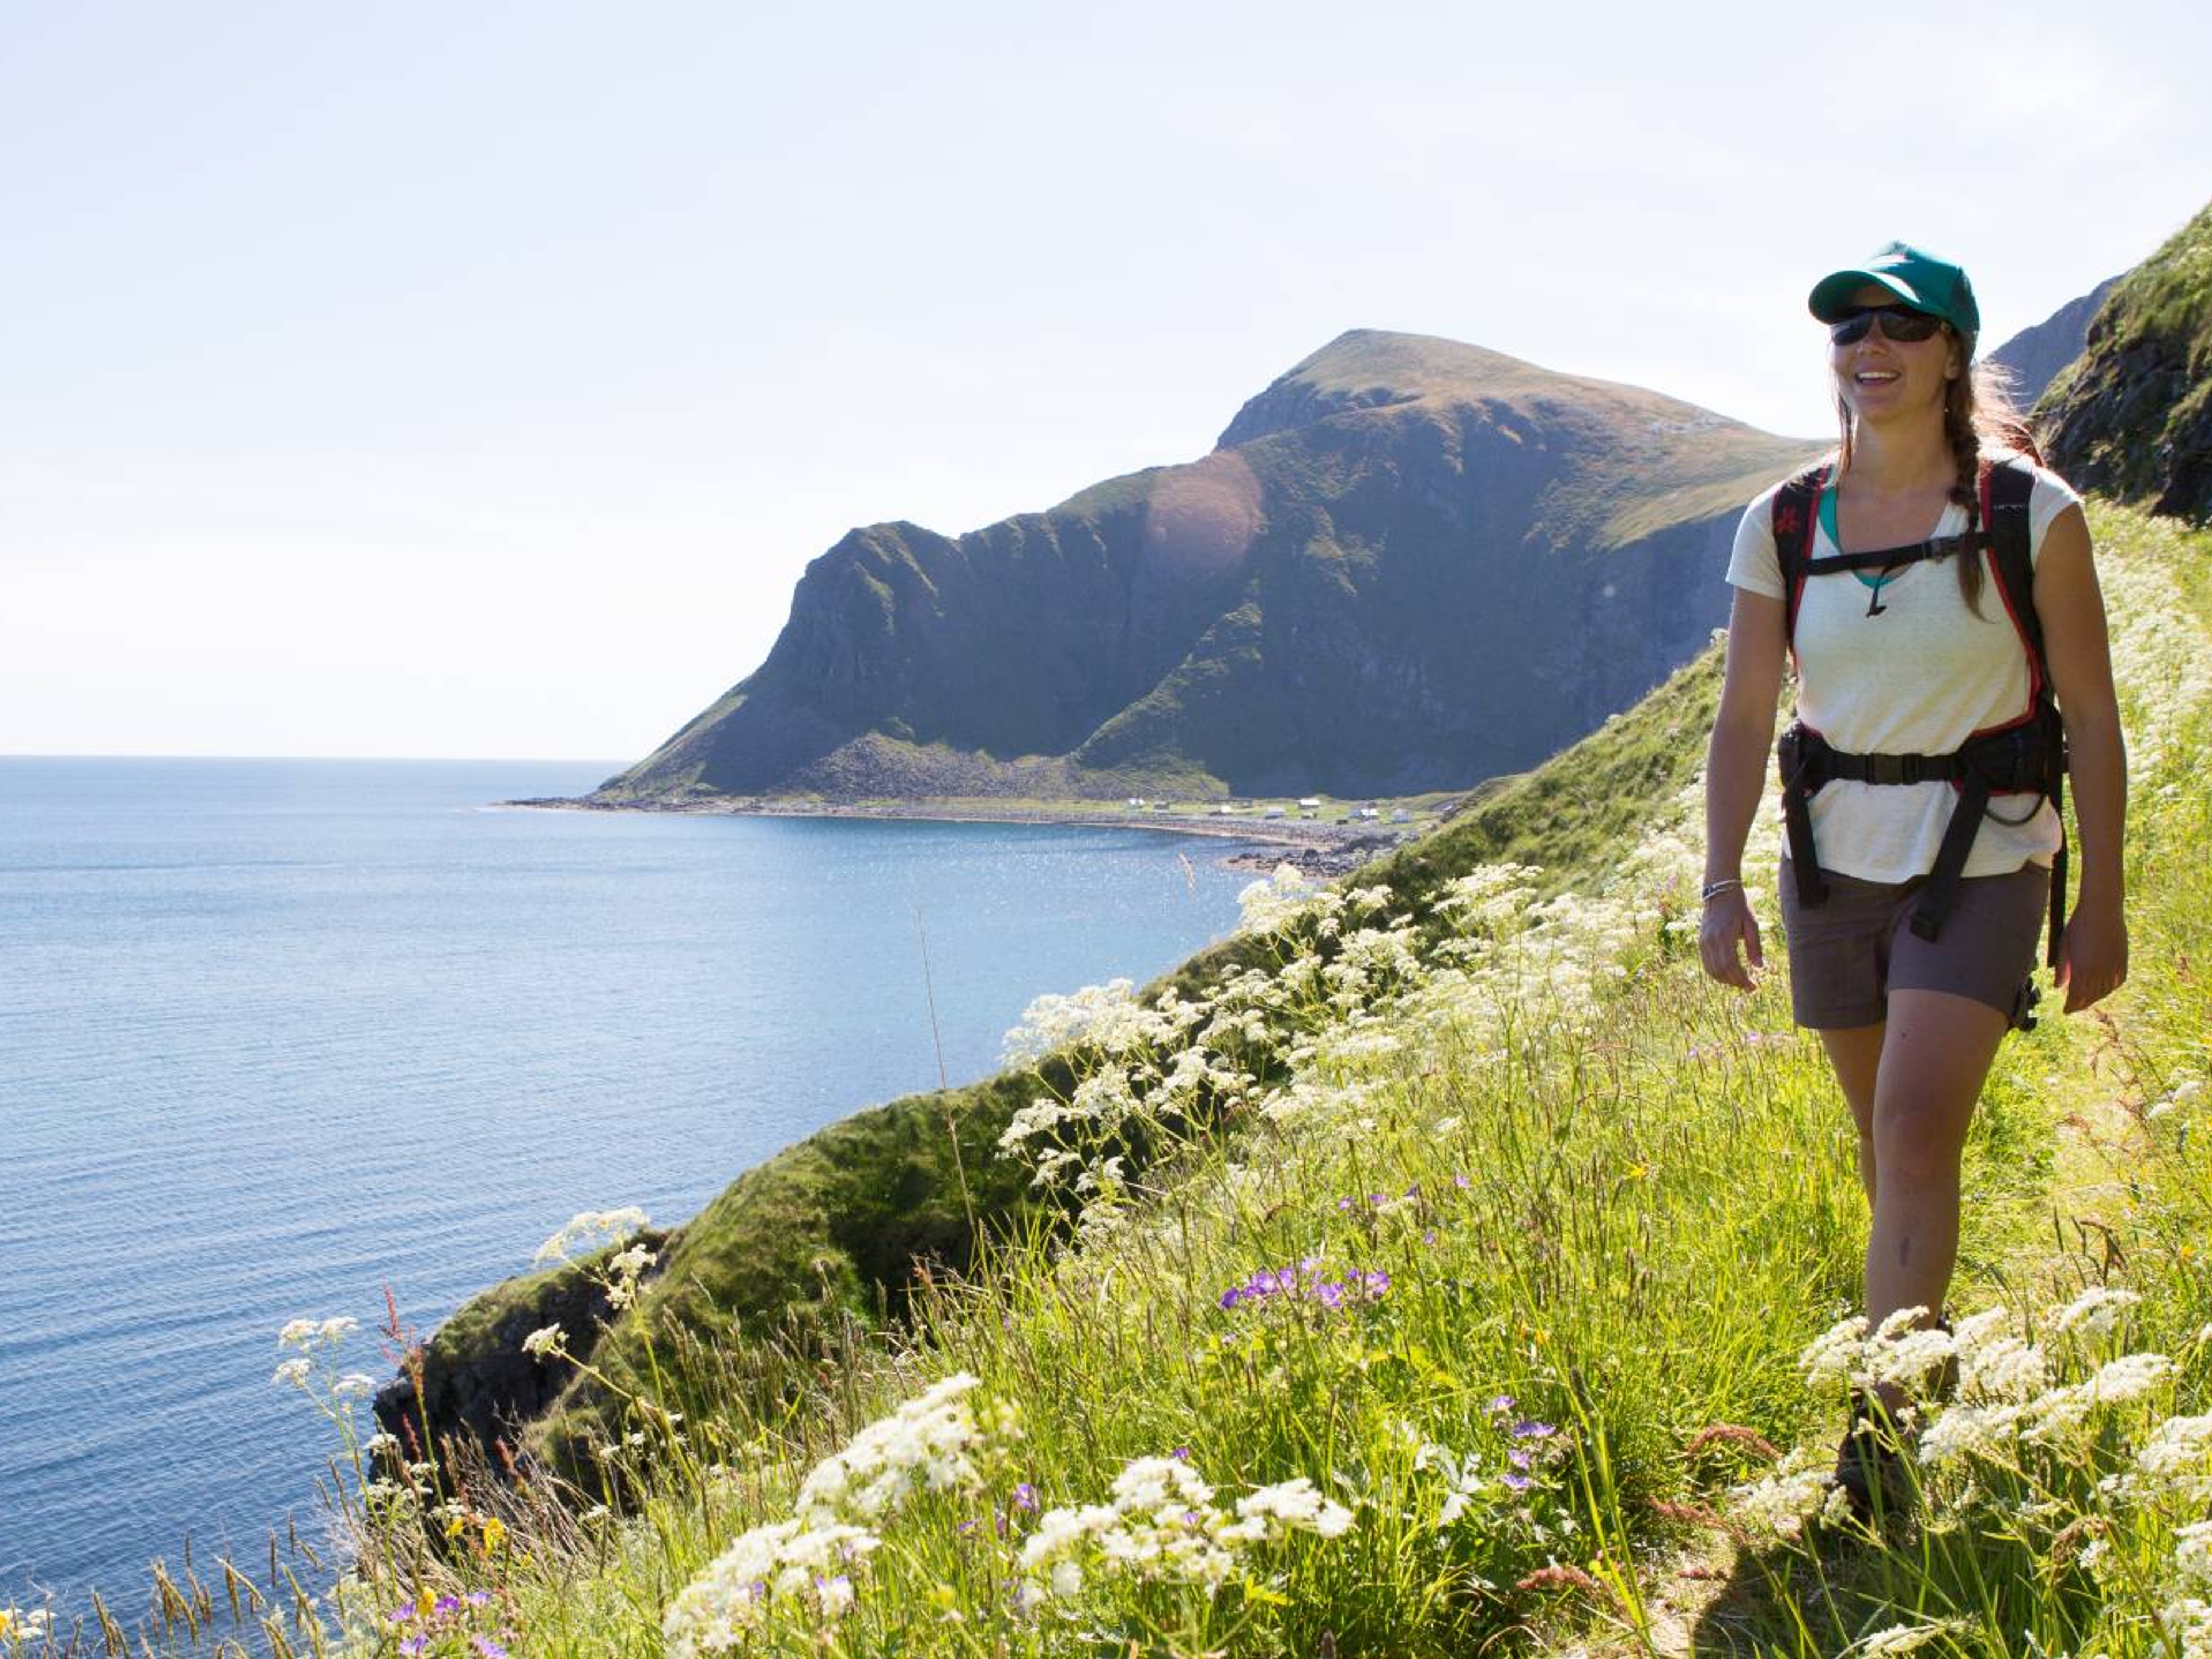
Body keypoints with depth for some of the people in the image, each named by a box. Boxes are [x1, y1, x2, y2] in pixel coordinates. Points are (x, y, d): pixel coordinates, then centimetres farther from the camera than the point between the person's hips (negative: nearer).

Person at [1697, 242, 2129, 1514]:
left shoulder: (2030, 514, -8)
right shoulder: (1782, 528, 0)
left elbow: (2092, 717, -4)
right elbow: (1744, 719, 1)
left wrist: (2103, 904, -4)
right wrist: (1723, 886, -6)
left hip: (1980, 868, -3)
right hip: (1836, 869, 4)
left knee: (1918, 1130, -17)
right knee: (1887, 1143, 14)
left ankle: (1882, 1419, -11)